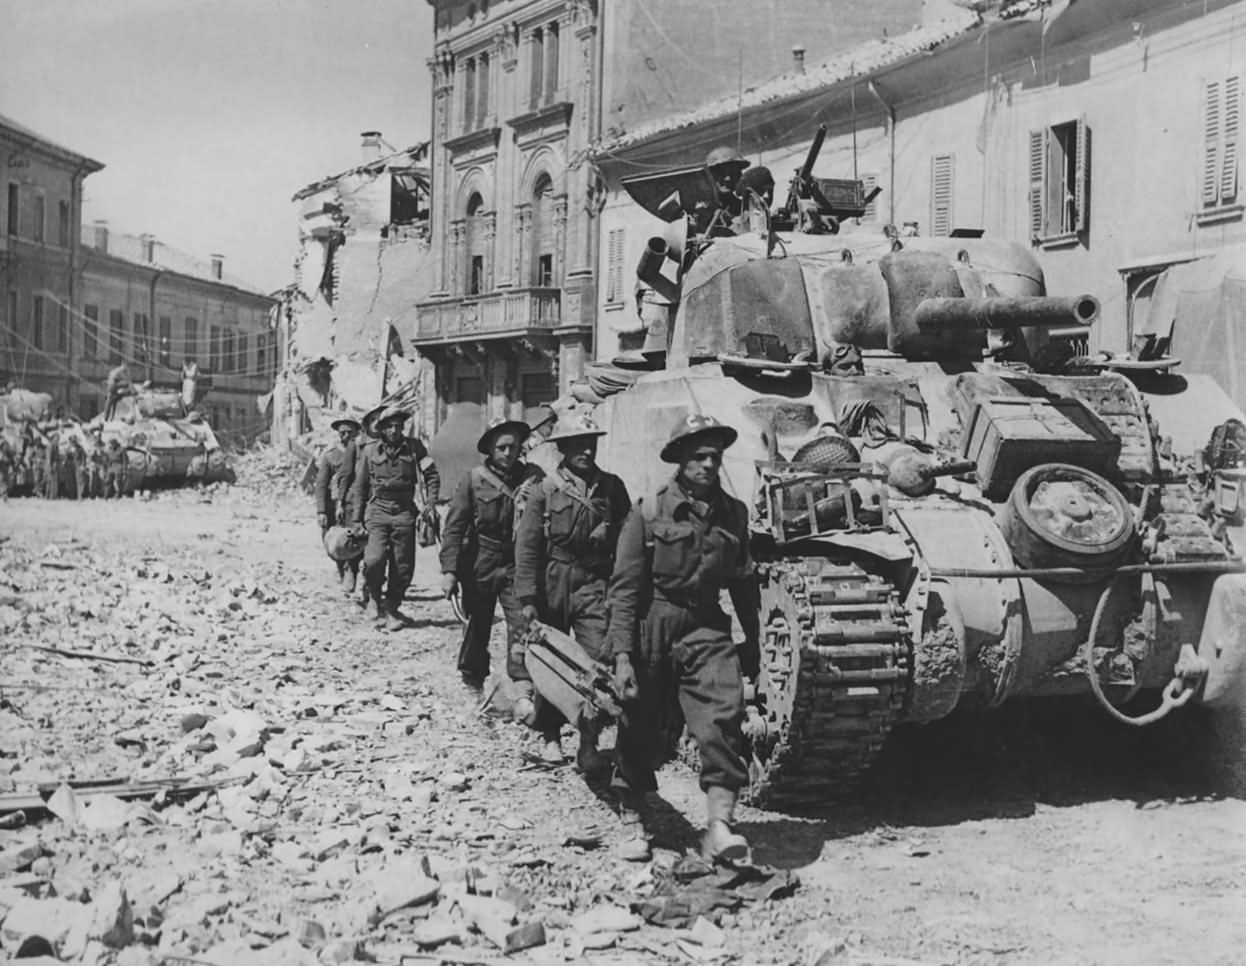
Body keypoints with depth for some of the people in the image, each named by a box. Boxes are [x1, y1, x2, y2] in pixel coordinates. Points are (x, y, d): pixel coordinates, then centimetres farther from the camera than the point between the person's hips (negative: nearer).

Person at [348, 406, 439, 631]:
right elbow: (359, 487, 10)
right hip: (377, 511, -1)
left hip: (404, 512, 1)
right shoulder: (370, 451, 6)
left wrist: (430, 502, -5)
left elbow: (431, 475, 10)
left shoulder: (414, 448, 6)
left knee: (403, 566, 0)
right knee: (374, 559, -18)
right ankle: (376, 596, 8)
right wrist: (356, 519, 6)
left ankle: (391, 608, 16)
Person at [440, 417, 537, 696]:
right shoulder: (474, 479, -6)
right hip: (480, 565, -1)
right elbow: (454, 527, -7)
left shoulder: (529, 478, 0)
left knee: (522, 622, -11)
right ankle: (473, 678, 31)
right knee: (477, 623, 12)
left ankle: (523, 683, -7)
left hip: (515, 565, 1)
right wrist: (449, 570, -12)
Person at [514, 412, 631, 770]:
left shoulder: (611, 487, 4)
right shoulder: (544, 490, -3)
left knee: (597, 662, -11)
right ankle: (550, 737, 28)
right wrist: (527, 598, -9)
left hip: (594, 583, 1)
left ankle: (589, 745, -4)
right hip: (552, 584, -1)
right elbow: (527, 545, -4)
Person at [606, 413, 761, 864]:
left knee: (723, 719, -17)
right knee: (643, 733, 8)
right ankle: (631, 819, 30)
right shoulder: (648, 512, -5)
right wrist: (622, 654, -13)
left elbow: (744, 584, 17)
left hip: (707, 629, 2)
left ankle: (718, 826, -17)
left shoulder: (733, 514, 7)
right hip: (653, 629, -2)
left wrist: (752, 642, 21)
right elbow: (625, 588, -7)